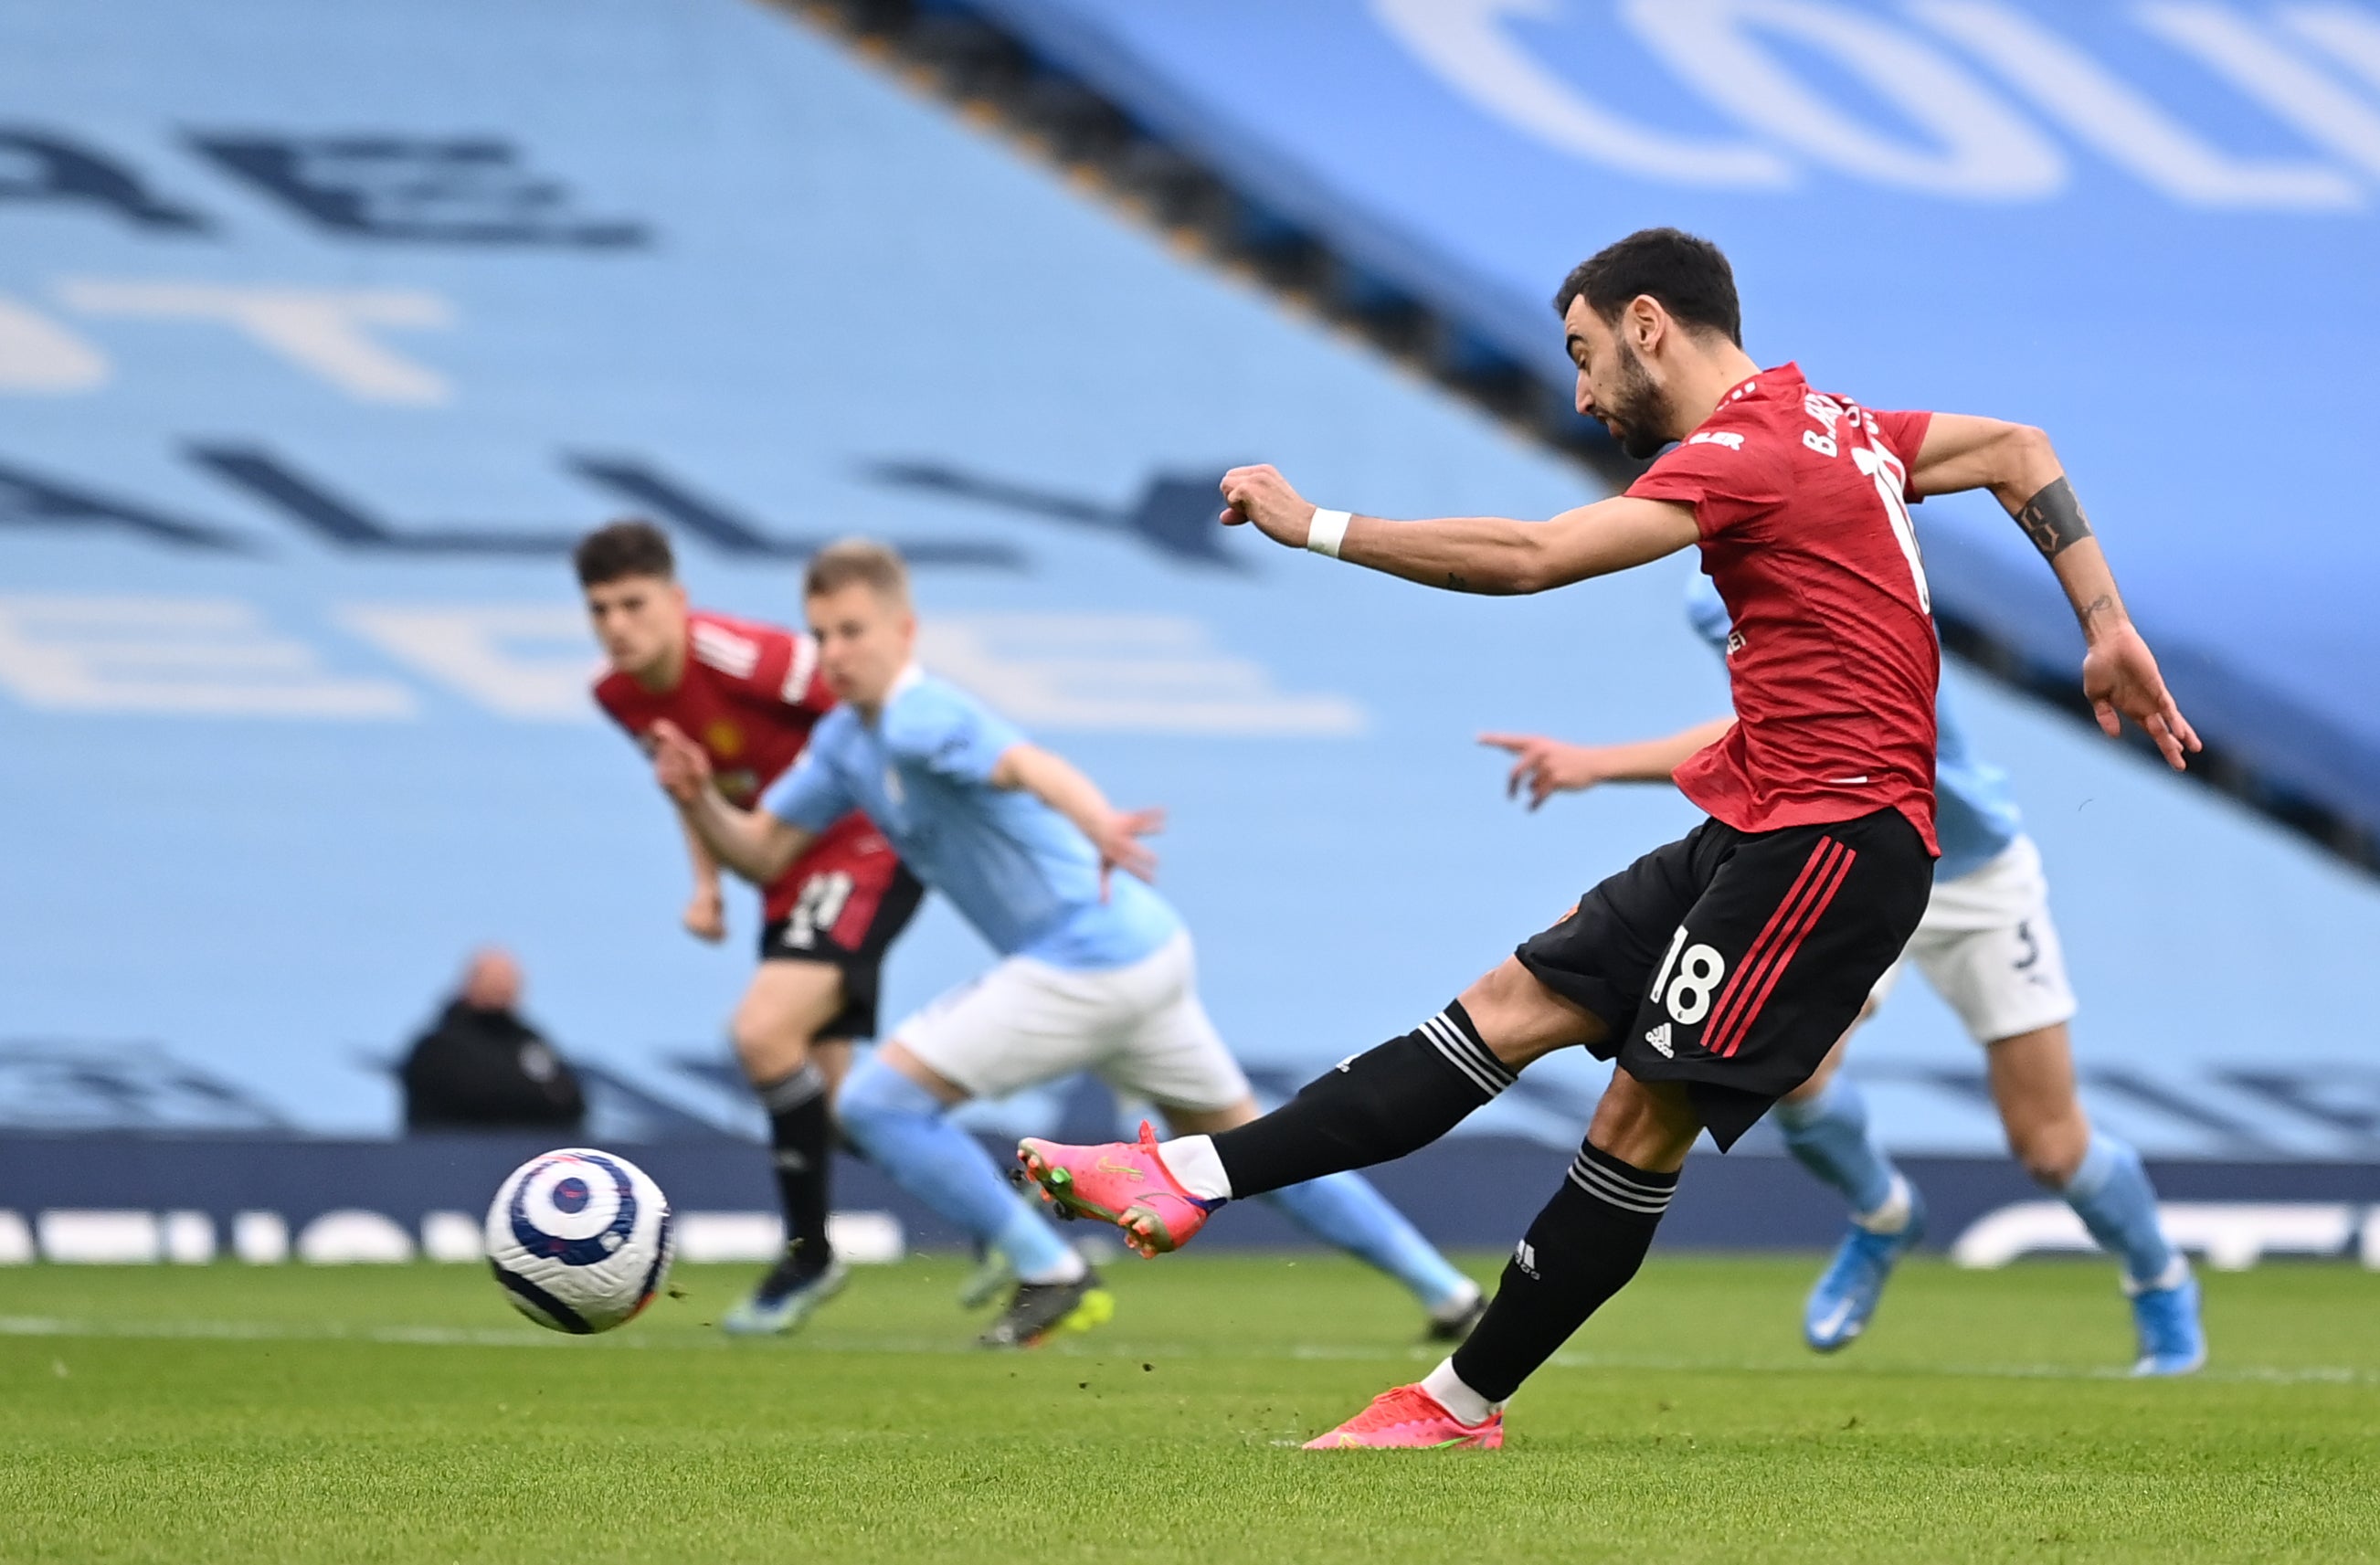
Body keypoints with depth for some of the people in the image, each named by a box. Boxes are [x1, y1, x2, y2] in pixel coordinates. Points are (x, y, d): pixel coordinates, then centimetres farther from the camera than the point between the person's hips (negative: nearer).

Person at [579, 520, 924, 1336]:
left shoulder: (741, 659, -26)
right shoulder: (618, 696, -1)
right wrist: (707, 884, 5)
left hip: (863, 849, -9)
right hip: (789, 876, 9)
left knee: (763, 1029, -25)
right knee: (818, 1094, 11)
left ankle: (808, 1257, -9)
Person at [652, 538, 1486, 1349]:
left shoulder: (920, 716, -17)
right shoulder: (846, 739, 11)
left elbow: (1026, 764, -37)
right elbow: (762, 851, 14)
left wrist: (1097, 824, -58)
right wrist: (697, 799, -7)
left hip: (1083, 963, -10)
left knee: (877, 1101, -7)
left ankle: (1053, 1278, -1)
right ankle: (1448, 1291, 25)